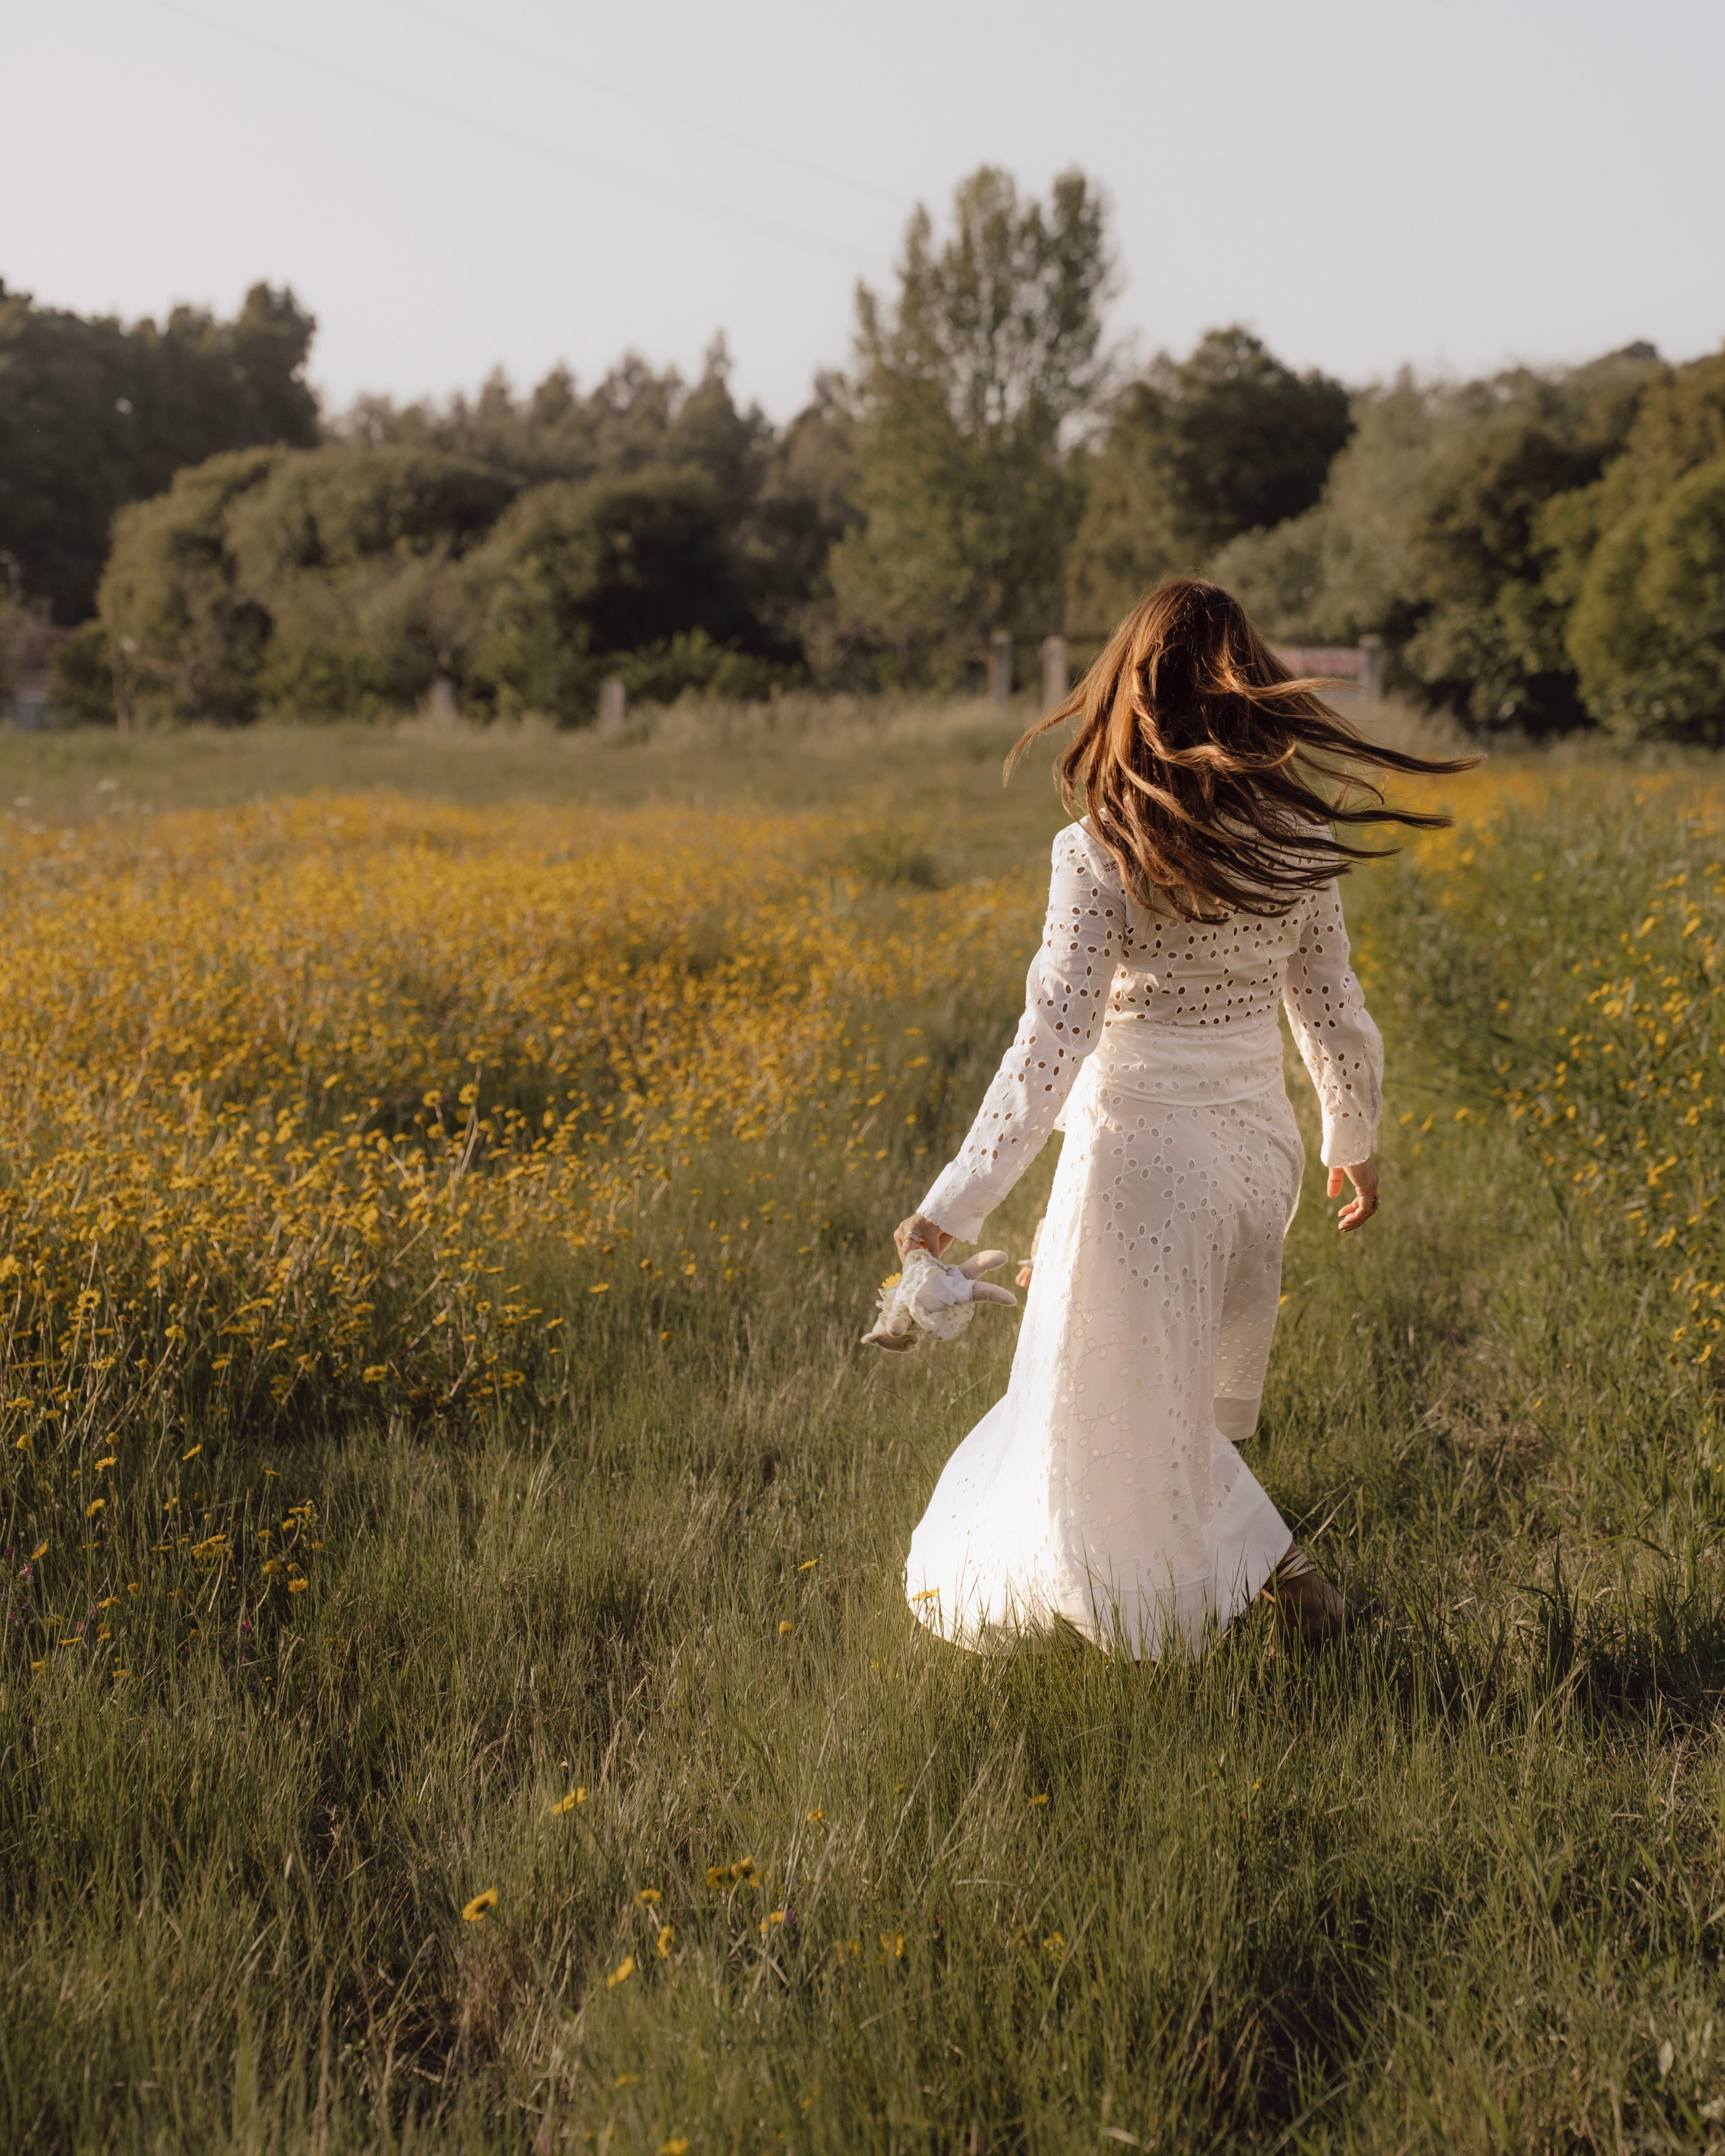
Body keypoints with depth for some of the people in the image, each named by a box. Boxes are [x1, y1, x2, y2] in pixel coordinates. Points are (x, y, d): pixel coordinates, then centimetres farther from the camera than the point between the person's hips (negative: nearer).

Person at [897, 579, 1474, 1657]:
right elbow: (1335, 1015, 7)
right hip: (1258, 1142, 6)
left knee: (1126, 1409, 11)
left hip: (1141, 1145, -6)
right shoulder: (1298, 840, -3)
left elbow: (1053, 1044, -21)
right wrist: (1355, 1144, 25)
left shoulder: (1101, 854, -17)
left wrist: (955, 1205, -19)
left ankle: (1282, 1569, 3)